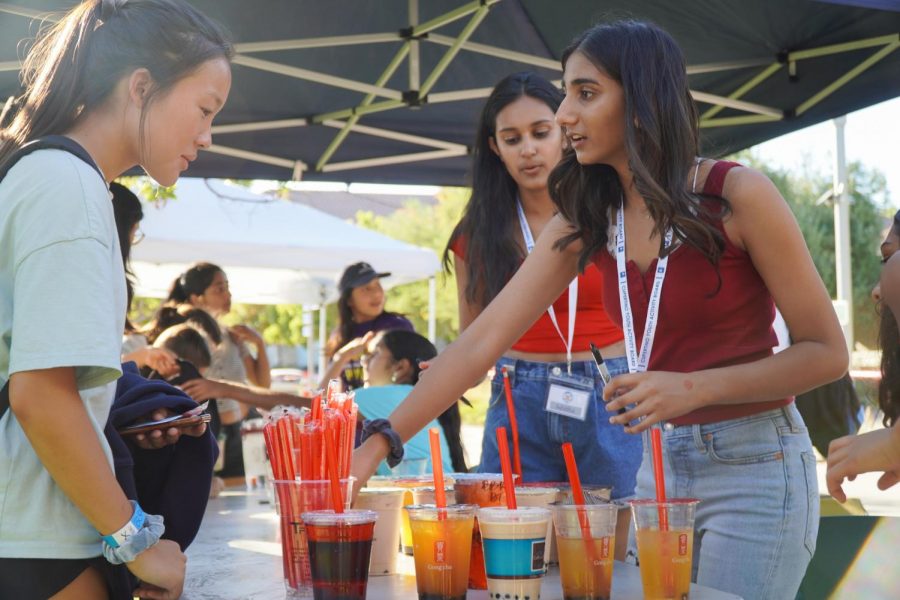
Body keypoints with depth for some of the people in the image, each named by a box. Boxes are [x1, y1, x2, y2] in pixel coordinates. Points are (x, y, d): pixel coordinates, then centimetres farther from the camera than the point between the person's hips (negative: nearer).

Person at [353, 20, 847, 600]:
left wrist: (694, 387, -23)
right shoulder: (586, 221, 1)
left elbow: (826, 351, -10)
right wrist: (379, 443, -13)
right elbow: (481, 342, -4)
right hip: (659, 465, 5)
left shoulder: (738, 195, -14)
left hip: (753, 470, -5)